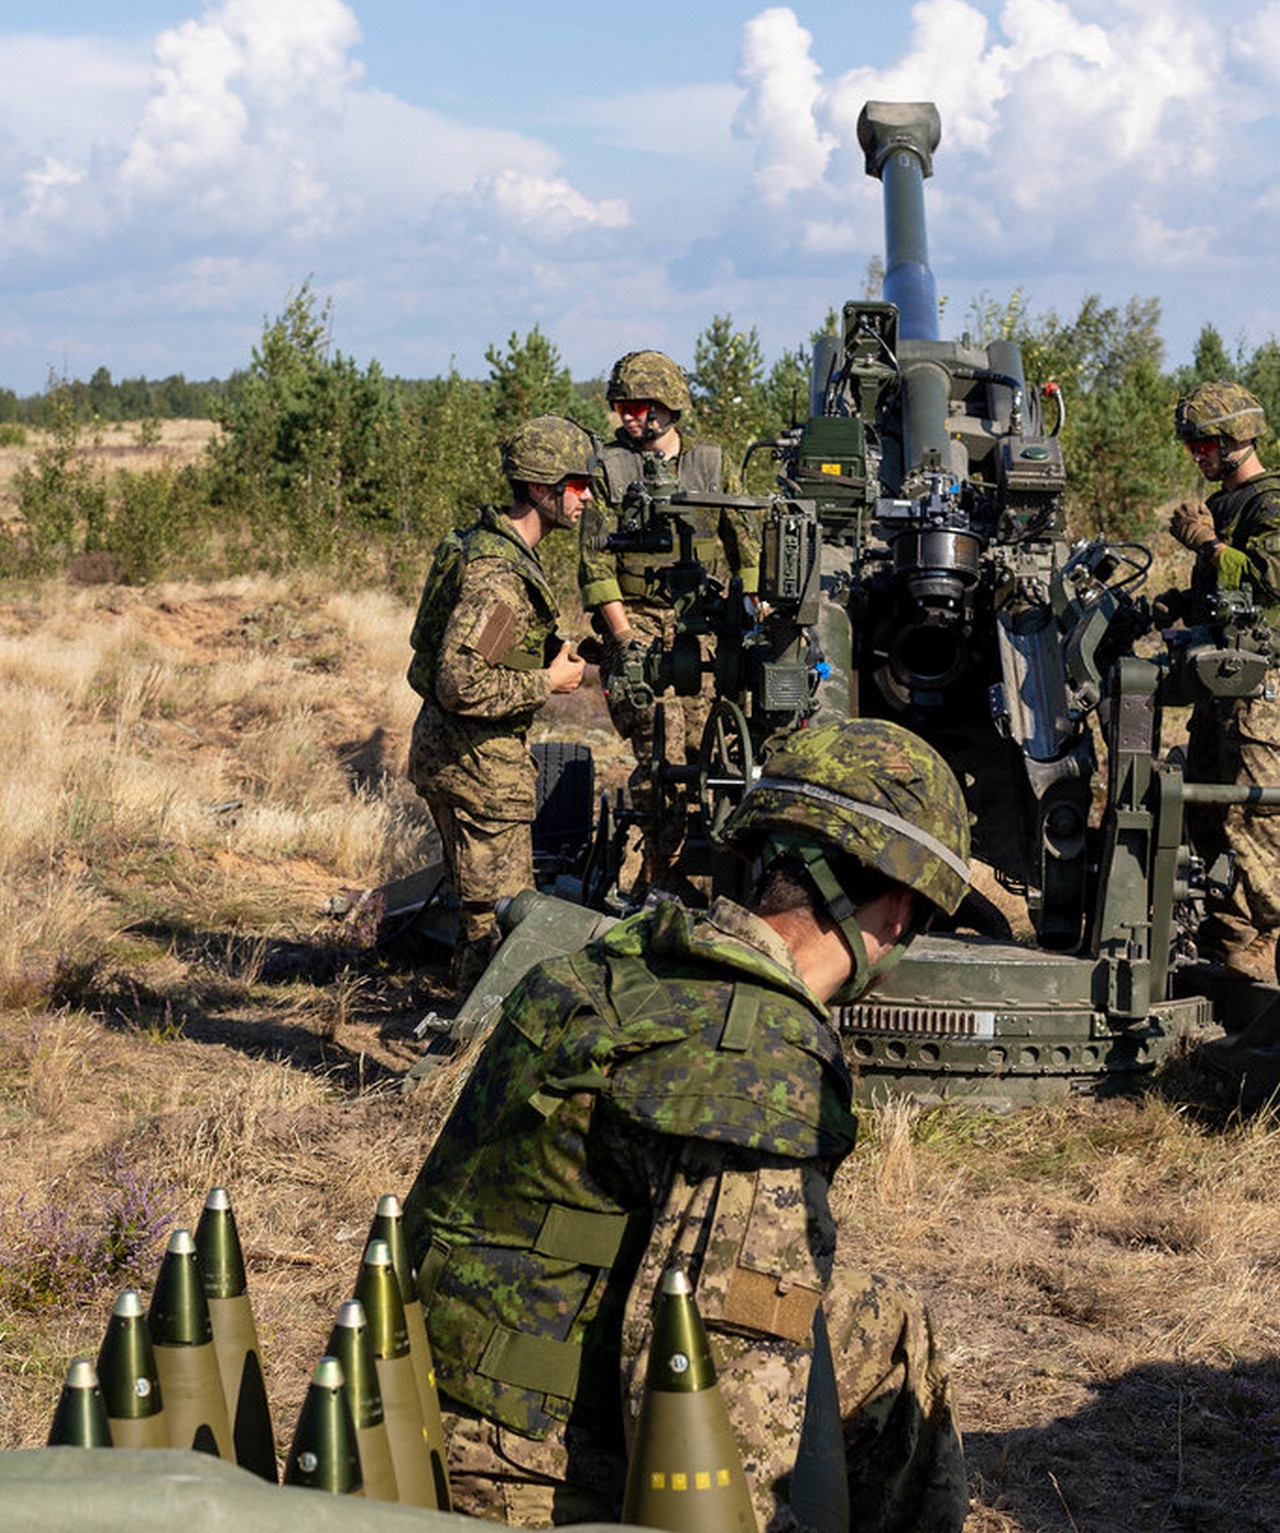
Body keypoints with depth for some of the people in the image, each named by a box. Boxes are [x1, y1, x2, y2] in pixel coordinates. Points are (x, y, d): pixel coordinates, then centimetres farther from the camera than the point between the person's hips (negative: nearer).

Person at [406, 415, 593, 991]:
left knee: (481, 904, 21)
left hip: (449, 748, 10)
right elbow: (461, 686, -29)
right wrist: (547, 683, -18)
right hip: (474, 758, -10)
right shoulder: (497, 572, -23)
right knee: (499, 915, -2)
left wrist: (548, 656, 10)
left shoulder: (493, 545, 10)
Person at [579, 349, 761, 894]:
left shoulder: (712, 464, 11)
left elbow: (747, 543, 14)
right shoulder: (609, 468, 3)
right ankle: (660, 873, -5)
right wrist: (624, 638, -11)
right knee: (661, 744, -12)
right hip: (638, 620, -3)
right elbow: (595, 563, -2)